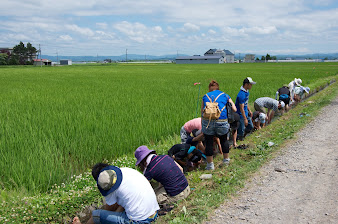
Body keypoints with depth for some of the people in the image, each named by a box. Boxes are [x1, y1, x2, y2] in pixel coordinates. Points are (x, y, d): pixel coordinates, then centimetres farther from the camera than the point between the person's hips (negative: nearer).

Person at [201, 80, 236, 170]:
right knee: (224, 140, 23)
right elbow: (234, 109, 11)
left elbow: (202, 111, 18)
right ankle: (226, 159, 37)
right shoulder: (225, 96, 18)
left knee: (209, 142, 11)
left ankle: (210, 164, 18)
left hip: (207, 121, 0)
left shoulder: (205, 96, 19)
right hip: (221, 121, 0)